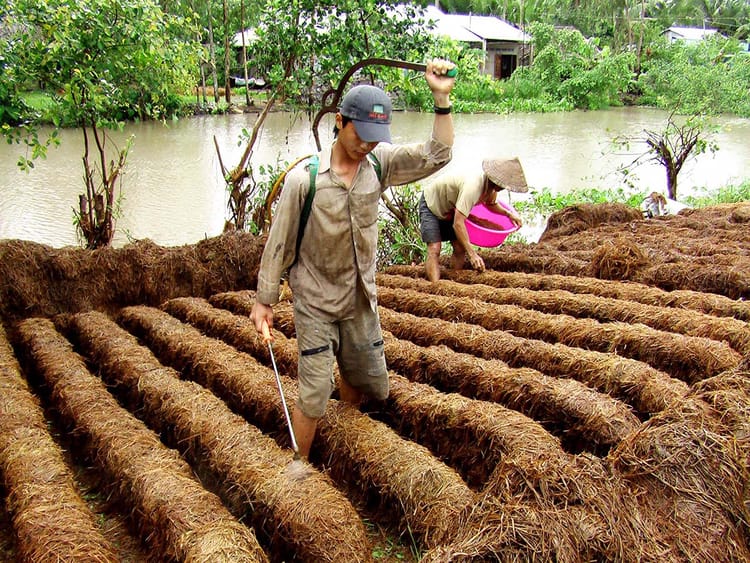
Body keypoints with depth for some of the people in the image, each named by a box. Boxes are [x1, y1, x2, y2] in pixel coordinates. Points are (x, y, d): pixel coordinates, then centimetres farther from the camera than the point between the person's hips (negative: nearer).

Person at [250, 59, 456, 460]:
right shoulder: (304, 178, -18)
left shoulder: (380, 163, -7)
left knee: (367, 381, 18)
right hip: (314, 303, -4)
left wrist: (442, 99, -25)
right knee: (314, 395, -4)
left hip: (361, 299, 5)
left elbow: (436, 156, -14)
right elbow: (279, 242, -10)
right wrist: (264, 299, -4)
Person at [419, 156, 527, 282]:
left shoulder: (492, 187, -14)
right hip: (431, 203, -8)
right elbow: (458, 224, -41)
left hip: (449, 209, 8)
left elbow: (491, 204, 12)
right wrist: (472, 254, -40)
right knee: (434, 249, -19)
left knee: (460, 248, -1)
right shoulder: (473, 187, -40)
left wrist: (509, 213, -7)